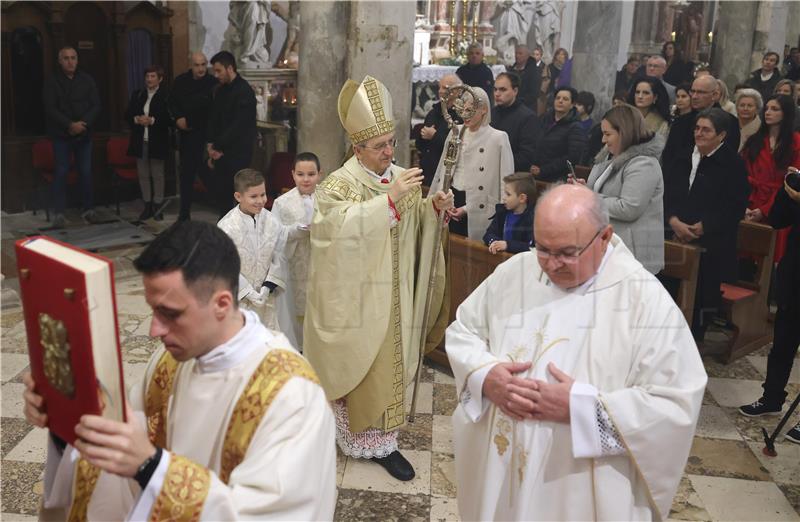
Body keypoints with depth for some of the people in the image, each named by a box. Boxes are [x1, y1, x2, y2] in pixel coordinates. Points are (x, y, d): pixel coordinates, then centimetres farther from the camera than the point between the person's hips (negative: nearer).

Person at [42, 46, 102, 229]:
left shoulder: (87, 80, 6)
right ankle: (59, 213, 2)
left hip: (84, 134, 2)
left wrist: (83, 124, -13)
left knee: (86, 172, 4)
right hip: (61, 135, -2)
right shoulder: (52, 82, -1)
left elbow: (96, 105, 2)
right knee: (61, 173, -1)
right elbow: (50, 109, -8)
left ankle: (88, 210, 13)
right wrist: (70, 125, -18)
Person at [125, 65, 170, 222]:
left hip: (157, 142, -4)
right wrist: (137, 119, -10)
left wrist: (152, 120, -19)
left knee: (157, 175, 3)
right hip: (140, 141, 5)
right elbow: (127, 115, 10)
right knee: (143, 175, 8)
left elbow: (169, 119, -10)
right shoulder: (137, 95, 10)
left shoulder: (165, 96, -5)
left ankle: (158, 206, 13)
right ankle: (147, 206, 17)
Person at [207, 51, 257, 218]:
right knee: (219, 190, 8)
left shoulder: (244, 91, -12)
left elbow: (239, 125, -17)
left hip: (238, 153, -8)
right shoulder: (220, 91, 14)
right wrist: (211, 144, 1)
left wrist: (218, 147, -12)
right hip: (221, 151, 8)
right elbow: (214, 119, 16)